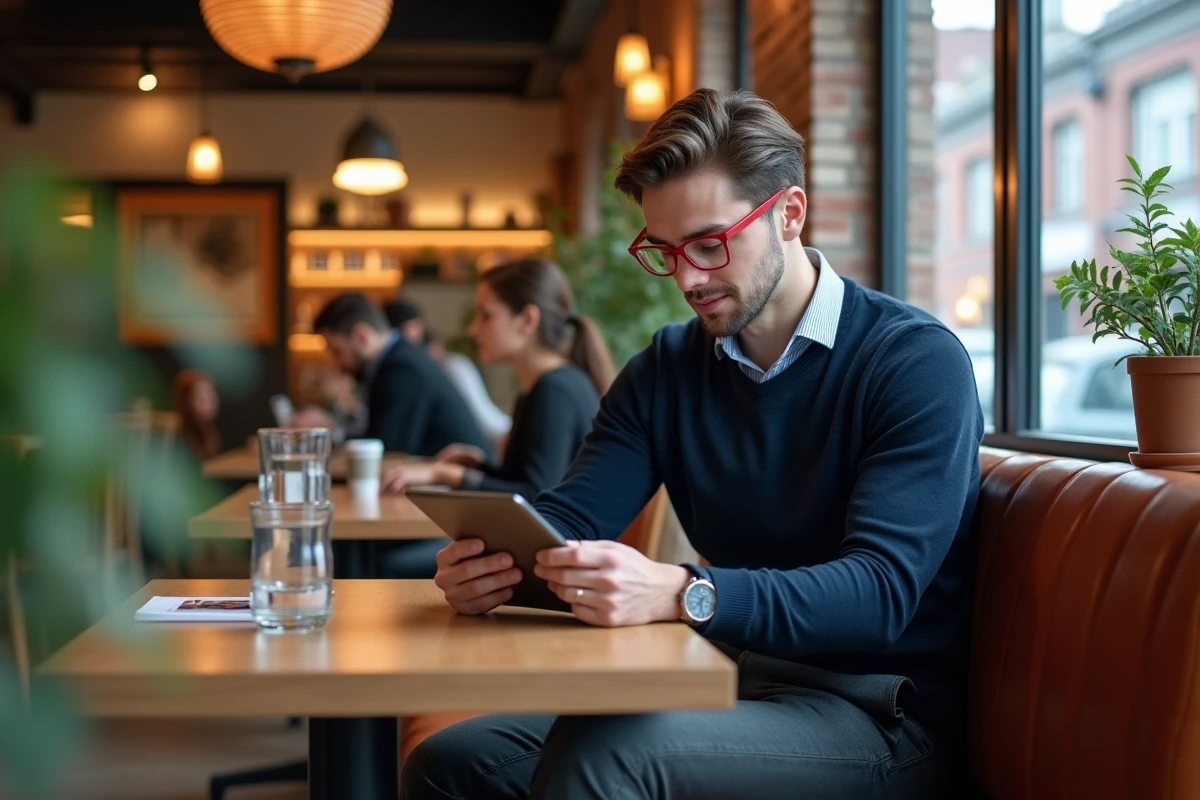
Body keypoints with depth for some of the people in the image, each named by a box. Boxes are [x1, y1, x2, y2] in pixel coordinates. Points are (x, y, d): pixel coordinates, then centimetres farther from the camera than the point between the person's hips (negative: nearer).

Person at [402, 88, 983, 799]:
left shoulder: (917, 362, -12)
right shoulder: (665, 370, 10)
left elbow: (882, 590, -24)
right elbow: (570, 516, 0)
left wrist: (681, 593, -38)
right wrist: (486, 562, -25)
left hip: (876, 712, -6)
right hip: (731, 681, 6)